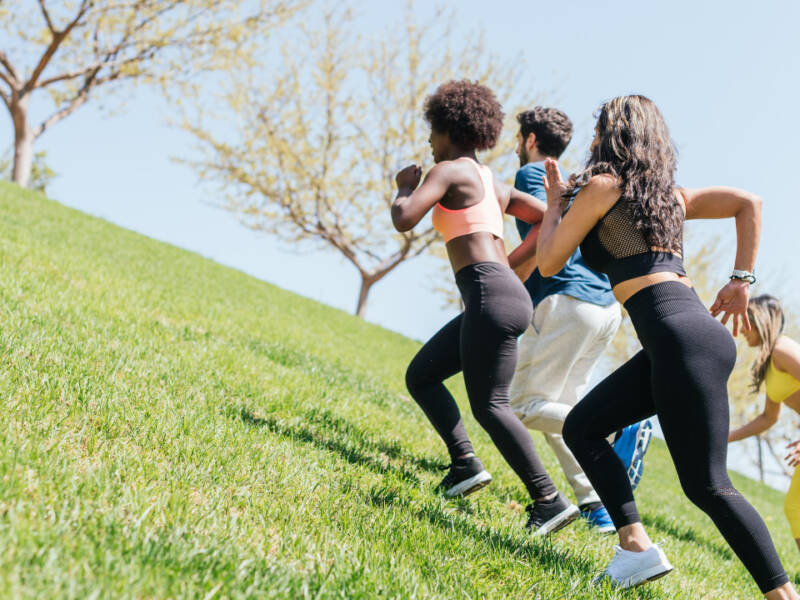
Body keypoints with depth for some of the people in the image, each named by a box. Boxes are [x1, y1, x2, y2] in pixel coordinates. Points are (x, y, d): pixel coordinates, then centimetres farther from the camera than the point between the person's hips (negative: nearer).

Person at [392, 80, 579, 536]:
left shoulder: (449, 170, -2)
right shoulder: (491, 183, 23)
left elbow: (404, 220, -14)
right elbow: (547, 218, 24)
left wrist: (405, 186, 7)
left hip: (489, 294, -10)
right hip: (504, 290, 10)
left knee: (489, 405, -11)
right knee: (420, 376, 14)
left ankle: (549, 500, -12)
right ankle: (466, 462, 5)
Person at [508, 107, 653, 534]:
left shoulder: (531, 173, 3)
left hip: (565, 301, -9)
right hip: (607, 307, 9)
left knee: (525, 408, -8)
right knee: (561, 404, 14)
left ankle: (622, 428, -29)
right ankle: (595, 503, 2)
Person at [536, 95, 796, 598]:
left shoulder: (603, 185, 0)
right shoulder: (670, 194, 21)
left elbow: (548, 263, 6)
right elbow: (749, 203, 14)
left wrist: (556, 201, 20)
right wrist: (741, 281, 14)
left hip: (684, 339, -9)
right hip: (693, 336, 9)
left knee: (707, 485, -8)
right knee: (581, 427, 13)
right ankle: (636, 547, 6)